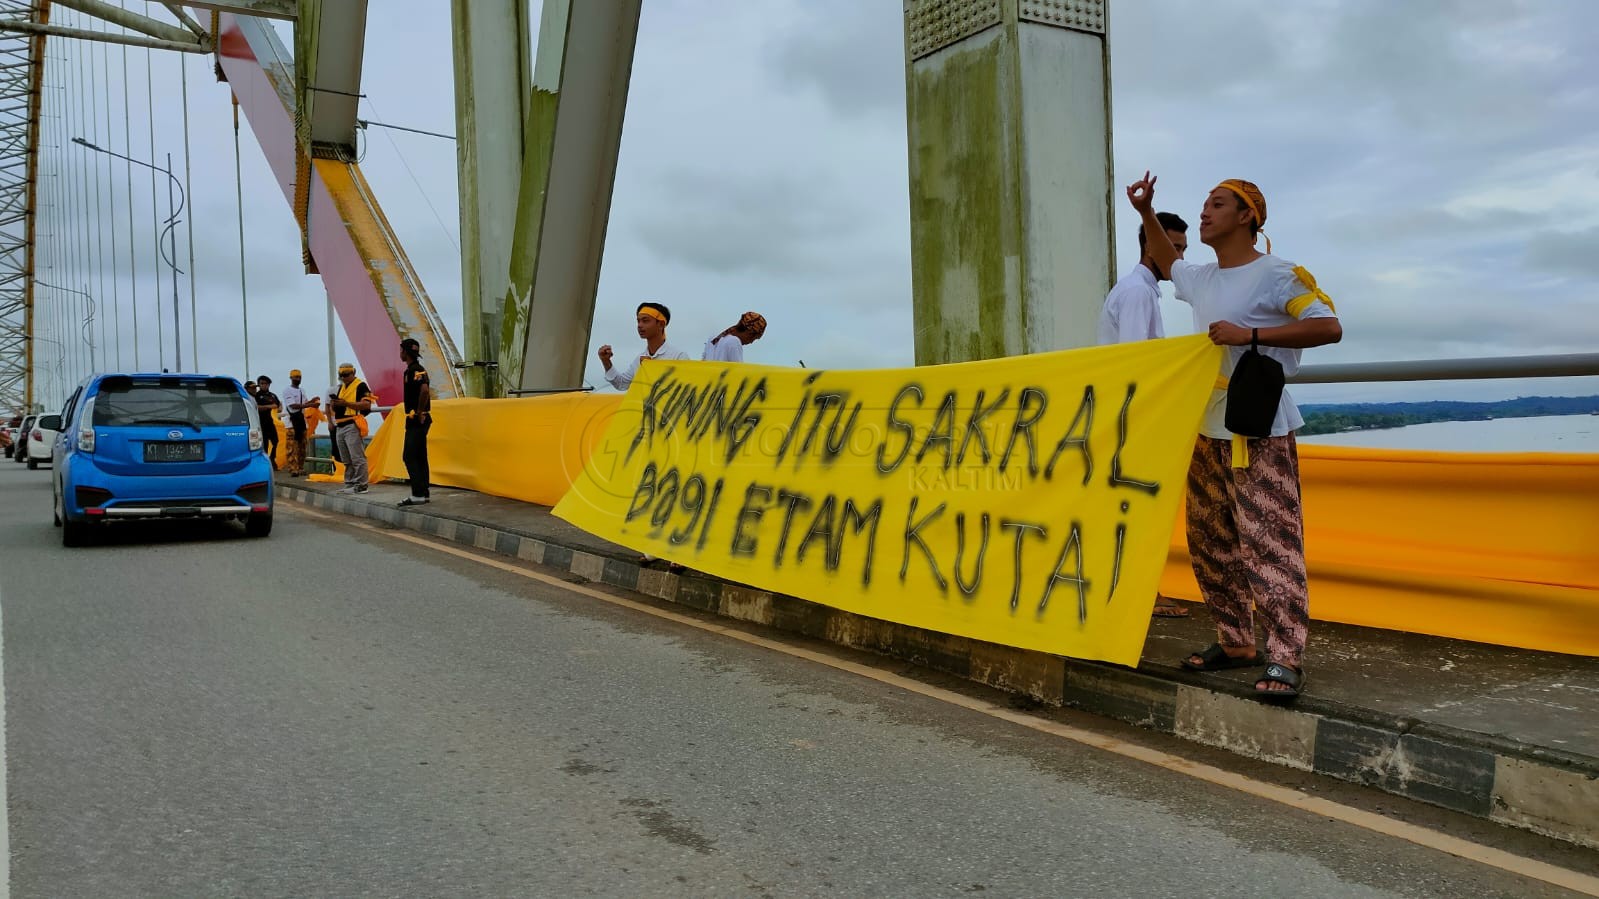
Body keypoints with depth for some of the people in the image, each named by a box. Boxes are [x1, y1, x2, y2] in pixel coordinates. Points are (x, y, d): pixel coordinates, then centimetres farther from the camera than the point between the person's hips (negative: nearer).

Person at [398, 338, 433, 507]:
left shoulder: (416, 370, -15)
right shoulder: (411, 369, 18)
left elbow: (425, 390, -31)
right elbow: (425, 391, 26)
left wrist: (419, 413, -22)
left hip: (418, 420, -10)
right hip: (415, 421, 10)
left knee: (410, 457, -10)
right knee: (420, 458, 11)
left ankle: (418, 494, -10)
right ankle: (423, 493, 15)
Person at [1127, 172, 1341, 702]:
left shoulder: (1276, 275, -9)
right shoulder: (1201, 279, 14)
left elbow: (1329, 327, -18)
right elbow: (1168, 263, 37)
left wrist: (1251, 333, -23)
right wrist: (1146, 214, 27)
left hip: (1261, 435, -8)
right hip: (1207, 433, 8)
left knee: (1269, 544, -11)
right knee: (1211, 545, 11)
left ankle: (1285, 660, -8)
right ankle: (1235, 642, 22)